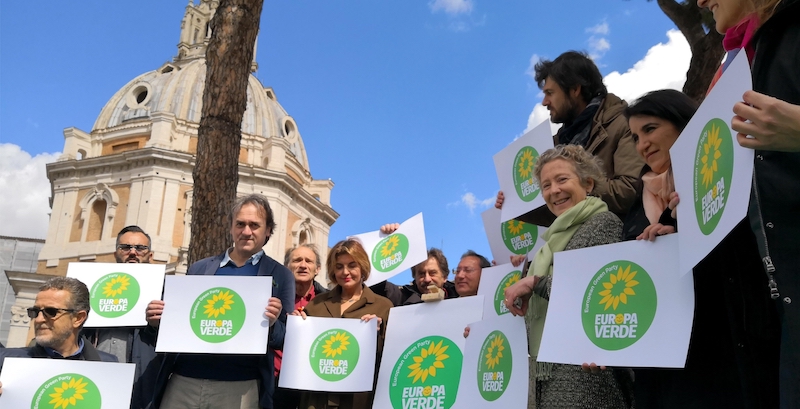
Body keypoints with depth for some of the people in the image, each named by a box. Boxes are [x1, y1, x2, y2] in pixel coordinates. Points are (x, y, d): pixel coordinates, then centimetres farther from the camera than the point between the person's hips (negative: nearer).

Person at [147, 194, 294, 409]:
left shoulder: (280, 276, 3)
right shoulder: (200, 268, 11)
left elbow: (285, 340, 2)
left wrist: (272, 324, -19)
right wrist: (159, 320, -5)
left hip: (239, 386, -2)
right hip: (183, 380, 3)